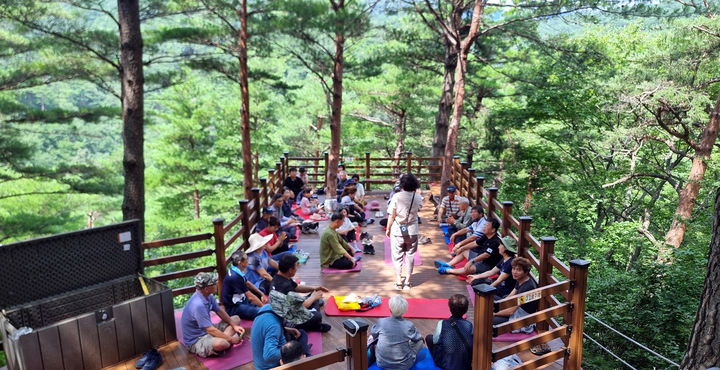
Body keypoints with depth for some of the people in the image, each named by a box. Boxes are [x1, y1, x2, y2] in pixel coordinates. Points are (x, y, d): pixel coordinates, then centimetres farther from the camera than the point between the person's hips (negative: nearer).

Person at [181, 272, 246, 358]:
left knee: (236, 319, 13)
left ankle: (223, 338, -10)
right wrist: (231, 339, -21)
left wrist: (234, 326, 2)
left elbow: (220, 311, 12)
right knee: (221, 343, -40)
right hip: (195, 340, -10)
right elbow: (211, 330, -29)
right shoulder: (198, 305, -31)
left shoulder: (209, 296, -3)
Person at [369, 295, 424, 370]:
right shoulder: (409, 326, -20)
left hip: (382, 364, 2)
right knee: (420, 341, 18)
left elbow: (373, 334, 6)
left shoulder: (381, 322, -16)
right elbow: (418, 338, 2)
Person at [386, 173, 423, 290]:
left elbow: (391, 216, -11)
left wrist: (388, 229, 3)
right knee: (410, 256, 13)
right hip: (412, 232, 2)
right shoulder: (418, 197, -7)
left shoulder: (396, 197, -15)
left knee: (397, 256, 11)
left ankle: (399, 282, 14)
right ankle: (407, 282, 17)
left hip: (397, 231, -2)